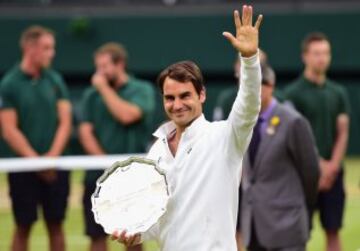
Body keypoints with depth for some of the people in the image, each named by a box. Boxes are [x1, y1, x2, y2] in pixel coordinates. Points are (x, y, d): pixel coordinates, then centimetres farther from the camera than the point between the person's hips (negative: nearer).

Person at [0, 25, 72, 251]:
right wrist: (35, 160, -15)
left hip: (55, 167, 3)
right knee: (23, 227, 2)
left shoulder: (55, 80, 6)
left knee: (56, 226, 6)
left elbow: (65, 122, 3)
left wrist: (52, 156, -11)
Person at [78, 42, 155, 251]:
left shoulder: (142, 90, 1)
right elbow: (86, 131, 2)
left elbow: (127, 115, -17)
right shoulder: (92, 95, 9)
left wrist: (104, 88, -8)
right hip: (98, 175, 3)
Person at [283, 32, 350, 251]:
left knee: (333, 231, 5)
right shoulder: (293, 93, -3)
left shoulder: (338, 93, 10)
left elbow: (343, 133, 7)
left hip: (333, 172, 4)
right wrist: (318, 165, -12)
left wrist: (333, 166, -7)